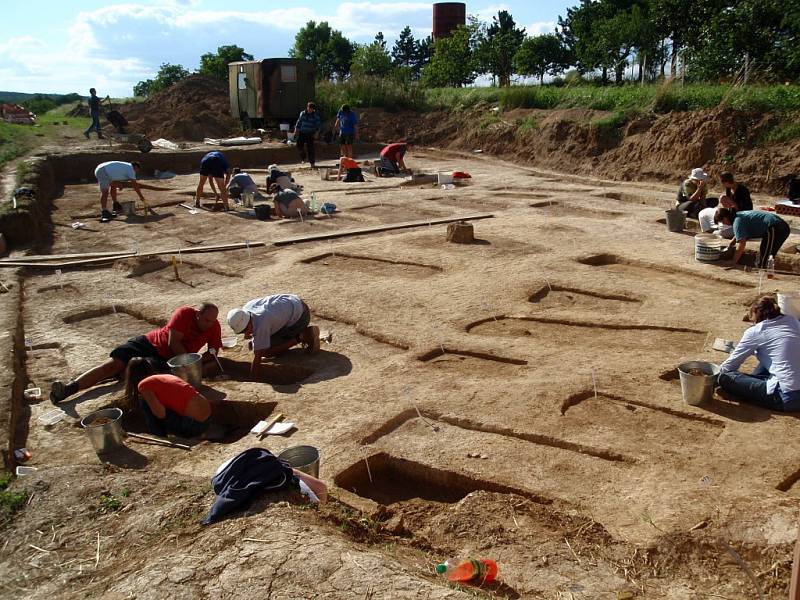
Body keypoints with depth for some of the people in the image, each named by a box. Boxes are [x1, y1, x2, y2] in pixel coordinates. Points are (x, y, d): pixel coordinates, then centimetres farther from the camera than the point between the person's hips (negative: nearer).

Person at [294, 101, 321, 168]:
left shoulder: (316, 115, -3)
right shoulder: (303, 114, 4)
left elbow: (318, 124, -2)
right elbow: (299, 122, 11)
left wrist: (316, 132, -12)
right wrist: (296, 130, 8)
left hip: (310, 134, -3)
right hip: (302, 133, 3)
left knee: (310, 148, -5)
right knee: (299, 146, -2)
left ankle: (312, 162, 4)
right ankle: (303, 158, 24)